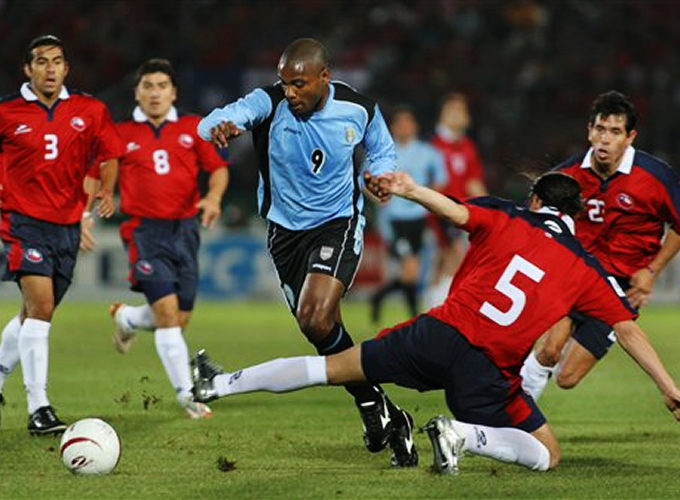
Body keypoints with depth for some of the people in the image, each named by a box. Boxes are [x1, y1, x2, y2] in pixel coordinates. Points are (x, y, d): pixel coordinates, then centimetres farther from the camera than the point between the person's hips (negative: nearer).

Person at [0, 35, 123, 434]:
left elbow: (110, 155, 16)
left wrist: (106, 191, 0)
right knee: (41, 307, -18)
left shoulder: (90, 112, 3)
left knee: (35, 314, 13)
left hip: (67, 226, 4)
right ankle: (39, 409, -19)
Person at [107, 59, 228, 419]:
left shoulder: (192, 128, 9)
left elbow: (217, 167, 6)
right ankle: (186, 393, -12)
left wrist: (214, 196, -14)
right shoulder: (121, 134, 5)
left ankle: (126, 317, 39)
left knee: (179, 320, 6)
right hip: (145, 231, -3)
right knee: (167, 309, -18)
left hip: (184, 229, 3)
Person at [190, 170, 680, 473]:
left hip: (442, 331, 2)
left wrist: (410, 190, -20)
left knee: (336, 368, 14)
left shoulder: (506, 219, 7)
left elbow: (456, 211, -12)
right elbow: (629, 330, 5)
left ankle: (222, 383, 12)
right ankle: (464, 435, -14)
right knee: (547, 455, 11)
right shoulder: (587, 271, 8)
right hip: (488, 369, -2)